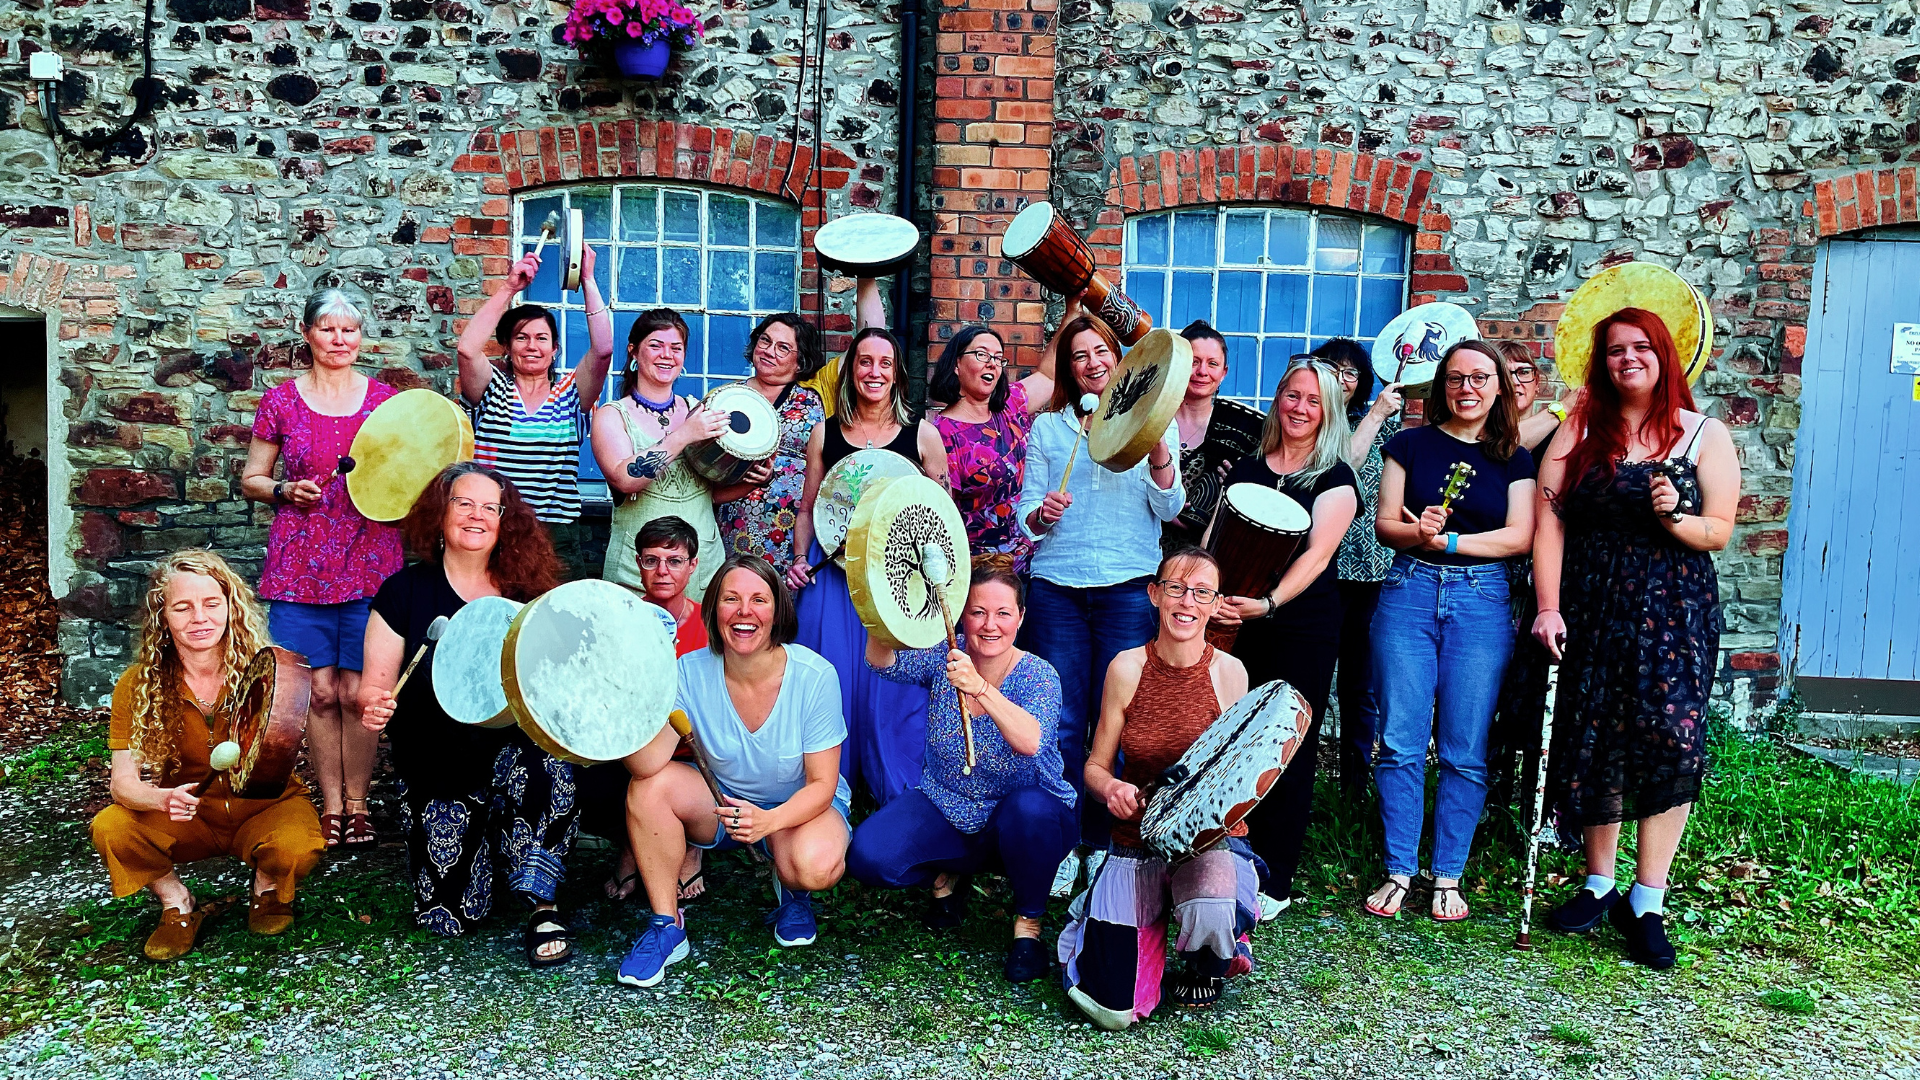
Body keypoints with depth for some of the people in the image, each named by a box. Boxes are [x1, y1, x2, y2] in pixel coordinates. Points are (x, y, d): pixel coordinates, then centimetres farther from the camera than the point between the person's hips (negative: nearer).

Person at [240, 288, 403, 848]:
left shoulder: (385, 398, 7)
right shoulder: (281, 401, 5)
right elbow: (250, 480, 11)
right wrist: (285, 491, -8)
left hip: (370, 561, 0)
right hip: (302, 565, 0)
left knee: (358, 691, 0)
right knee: (320, 690, 2)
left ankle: (357, 801, 17)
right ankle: (331, 803, 17)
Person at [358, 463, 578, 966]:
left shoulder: (525, 594, 3)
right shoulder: (405, 592, 0)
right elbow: (373, 684, -1)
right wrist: (374, 706, -23)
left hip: (515, 750, 0)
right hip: (438, 775, 0)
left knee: (545, 760, -37)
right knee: (454, 916, -8)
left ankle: (542, 907, -24)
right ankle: (484, 843, 26)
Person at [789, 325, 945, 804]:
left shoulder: (923, 435, 4)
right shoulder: (825, 435, 9)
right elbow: (808, 509, 17)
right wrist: (800, 558, 2)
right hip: (831, 577, 2)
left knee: (894, 689, -1)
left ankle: (900, 797, 15)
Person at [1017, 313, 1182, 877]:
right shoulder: (1046, 427, 12)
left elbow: (1169, 508, 0)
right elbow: (1026, 516, 10)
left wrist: (1158, 454, -18)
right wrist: (1041, 514, -13)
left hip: (1129, 586, -1)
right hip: (1057, 584, 1)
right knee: (1060, 721, 0)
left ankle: (1106, 841, 14)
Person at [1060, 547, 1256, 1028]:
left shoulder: (1229, 672, -5)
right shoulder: (1127, 668, -5)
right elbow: (1096, 767, 2)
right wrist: (1111, 788, -21)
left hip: (1212, 839, 0)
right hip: (1138, 842, 0)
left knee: (1211, 916, -37)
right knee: (1113, 1011, -12)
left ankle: (1205, 962, 5)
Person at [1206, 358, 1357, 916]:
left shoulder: (1335, 478, 1)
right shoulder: (1245, 469, 13)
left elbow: (1317, 554, -12)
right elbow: (1214, 538, 12)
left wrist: (1268, 602, -27)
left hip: (1303, 627, -3)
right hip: (1234, 623, 3)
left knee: (1288, 752, 0)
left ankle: (1274, 883, 10)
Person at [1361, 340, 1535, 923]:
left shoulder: (1515, 459, 9)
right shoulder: (1411, 444, 8)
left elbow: (1520, 537, -1)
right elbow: (1385, 523, 4)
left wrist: (1449, 540, -12)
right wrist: (1418, 532, -17)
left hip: (1482, 601, 0)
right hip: (1409, 594, 0)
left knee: (1465, 751, 1)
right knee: (1401, 742, -2)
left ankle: (1448, 876, 12)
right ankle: (1399, 871, 9)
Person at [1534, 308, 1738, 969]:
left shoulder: (1706, 436, 6)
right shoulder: (1579, 432, 8)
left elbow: (1720, 533, 4)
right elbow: (1548, 523, 1)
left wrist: (1675, 519, -18)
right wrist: (1548, 608, -8)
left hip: (1675, 610, -1)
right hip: (1590, 610, 2)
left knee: (1671, 737, -14)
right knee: (1593, 743, 1)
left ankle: (1647, 904, -4)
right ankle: (1599, 885, 19)